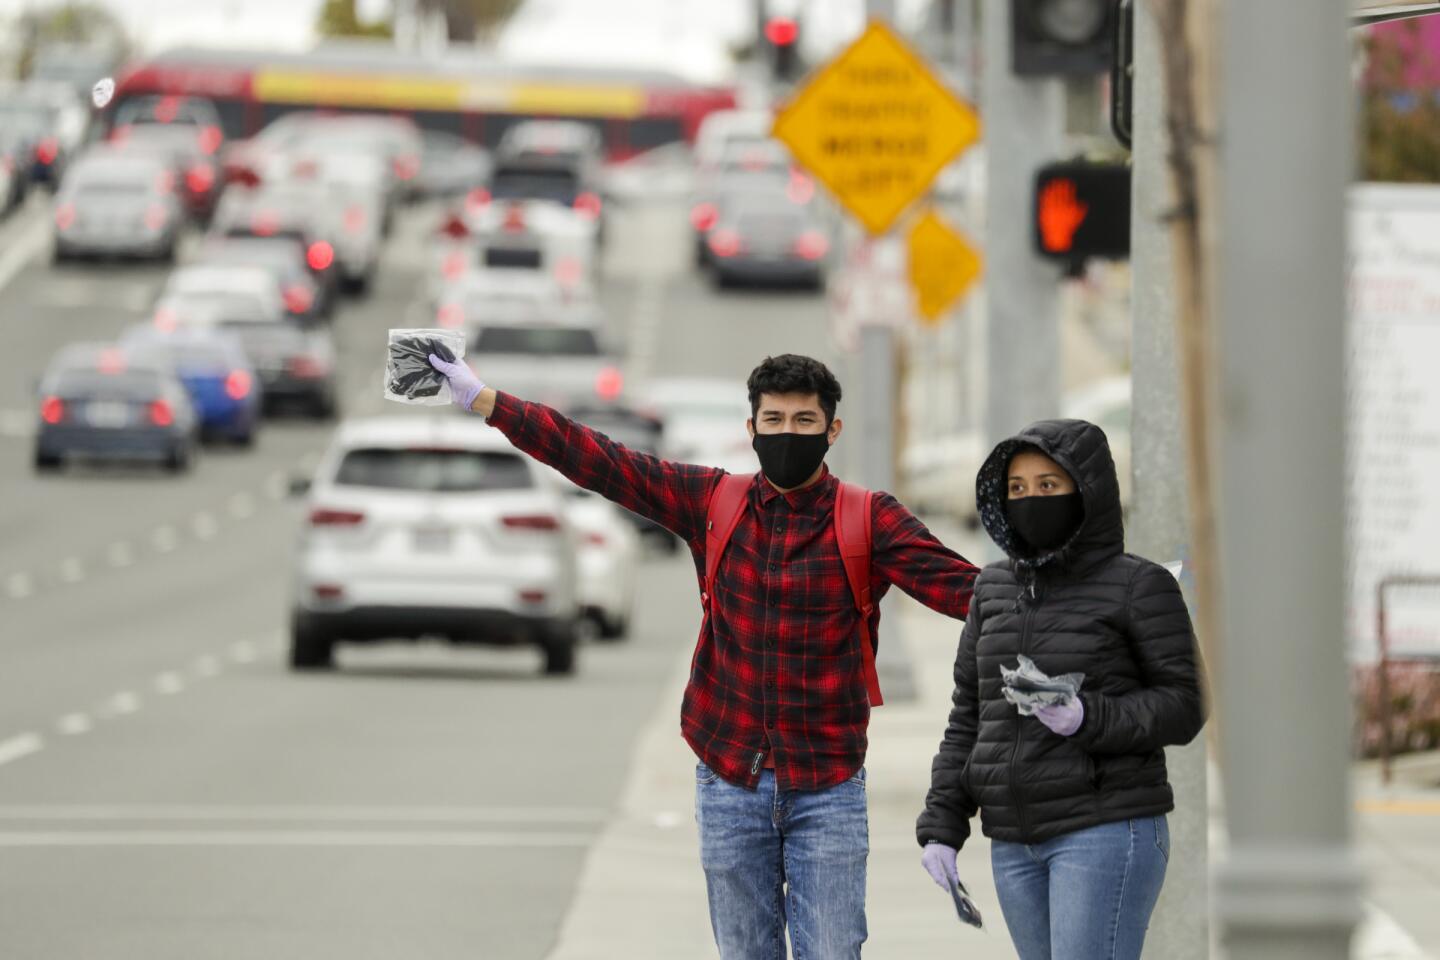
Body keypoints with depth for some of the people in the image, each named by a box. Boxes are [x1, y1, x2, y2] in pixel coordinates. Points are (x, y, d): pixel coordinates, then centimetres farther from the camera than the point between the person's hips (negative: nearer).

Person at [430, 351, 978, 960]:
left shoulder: (869, 522, -3)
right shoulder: (713, 503, 4)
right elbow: (599, 463, 4)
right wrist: (482, 401, 2)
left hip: (827, 791, -2)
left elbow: (955, 584, -17)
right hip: (730, 779, 3)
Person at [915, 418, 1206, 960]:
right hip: (1015, 845, 6)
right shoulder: (995, 589, 11)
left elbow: (1183, 706, -7)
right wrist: (941, 824, 7)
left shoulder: (1139, 585, -5)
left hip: (1108, 832, -6)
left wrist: (1089, 718, -22)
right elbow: (968, 716, 15)